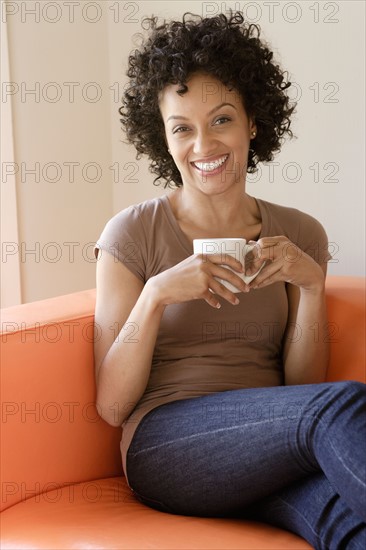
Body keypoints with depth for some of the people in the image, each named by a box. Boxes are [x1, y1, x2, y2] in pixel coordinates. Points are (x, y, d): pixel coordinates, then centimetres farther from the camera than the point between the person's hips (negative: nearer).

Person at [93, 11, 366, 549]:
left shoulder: (300, 235, 10)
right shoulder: (133, 232, 1)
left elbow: (302, 386, 8)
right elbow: (111, 405, -1)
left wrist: (311, 287, -7)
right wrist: (156, 294, -15)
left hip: (270, 452, 2)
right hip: (165, 444, -2)